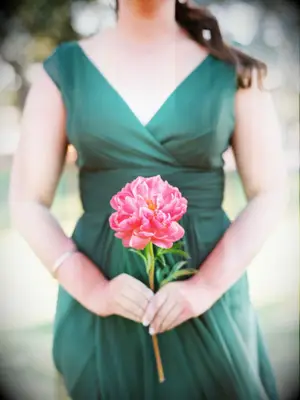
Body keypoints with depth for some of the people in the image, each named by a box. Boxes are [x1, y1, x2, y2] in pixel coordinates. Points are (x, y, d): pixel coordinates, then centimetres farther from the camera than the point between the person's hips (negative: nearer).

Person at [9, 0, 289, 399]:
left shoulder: (232, 68, -1)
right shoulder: (64, 69, 0)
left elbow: (270, 194, -2)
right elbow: (28, 202, -1)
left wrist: (206, 286, -14)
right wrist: (91, 289, -14)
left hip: (207, 306, 0)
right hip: (105, 310, 0)